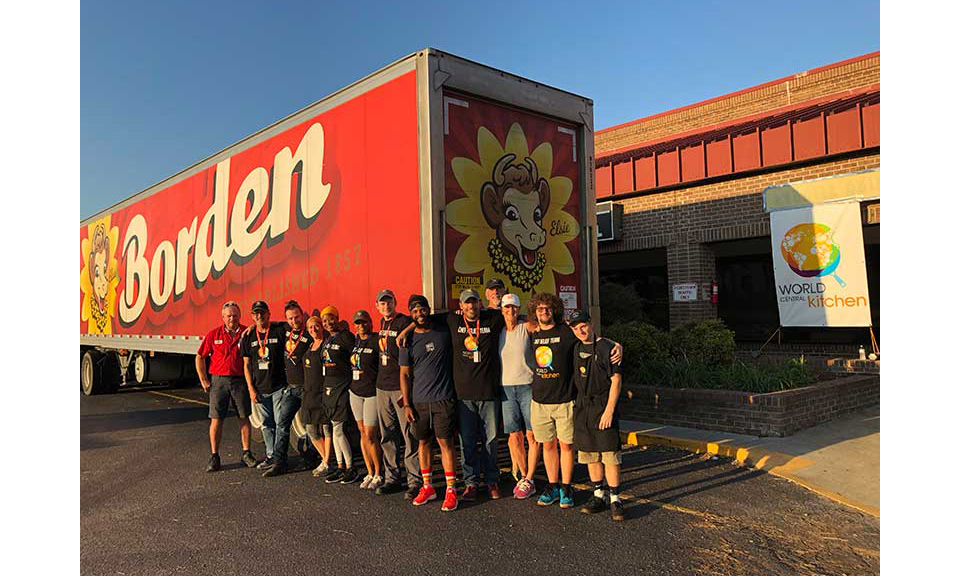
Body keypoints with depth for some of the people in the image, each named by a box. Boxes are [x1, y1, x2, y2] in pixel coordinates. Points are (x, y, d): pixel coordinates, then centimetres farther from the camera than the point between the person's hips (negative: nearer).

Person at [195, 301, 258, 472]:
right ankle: (214, 456, 11)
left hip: (240, 381, 0)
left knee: (244, 418, 6)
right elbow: (200, 357, 8)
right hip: (218, 381, 0)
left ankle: (246, 453, 18)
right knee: (216, 419, 1)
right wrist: (203, 380, 4)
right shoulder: (214, 334, 2)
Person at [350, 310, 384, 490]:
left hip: (373, 393, -7)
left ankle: (379, 474, 8)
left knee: (370, 436, -6)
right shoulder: (355, 341, 10)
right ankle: (370, 473, 20)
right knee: (362, 433, 11)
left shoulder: (376, 341, -11)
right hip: (356, 392, 7)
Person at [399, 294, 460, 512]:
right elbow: (404, 374, 5)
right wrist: (406, 404, 1)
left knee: (445, 442, -4)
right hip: (419, 401, 2)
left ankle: (451, 490, 3)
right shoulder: (408, 340, 4)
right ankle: (427, 487, 23)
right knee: (423, 442, 10)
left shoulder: (444, 331, 2)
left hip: (443, 398, -2)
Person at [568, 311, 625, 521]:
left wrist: (609, 410, -16)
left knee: (609, 454, -5)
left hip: (603, 406, -6)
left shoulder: (606, 347, -9)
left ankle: (615, 500, 5)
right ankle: (598, 496, 22)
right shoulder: (577, 348, 10)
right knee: (590, 454, 10)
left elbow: (616, 380, -12)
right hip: (582, 407, 6)